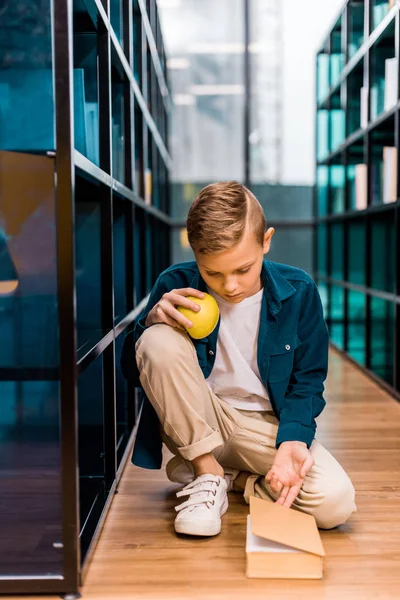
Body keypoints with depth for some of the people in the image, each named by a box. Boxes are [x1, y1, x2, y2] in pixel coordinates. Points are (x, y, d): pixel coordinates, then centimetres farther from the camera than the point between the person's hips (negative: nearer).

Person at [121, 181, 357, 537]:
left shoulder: (298, 291, -9)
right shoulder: (176, 286, -11)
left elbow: (307, 381, -1)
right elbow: (133, 370, -2)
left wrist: (292, 441, -20)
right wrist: (152, 319, -24)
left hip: (265, 427, 0)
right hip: (197, 424, 0)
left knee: (335, 502, -27)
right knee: (159, 340, -28)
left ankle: (228, 477, 0)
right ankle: (206, 471, -11)